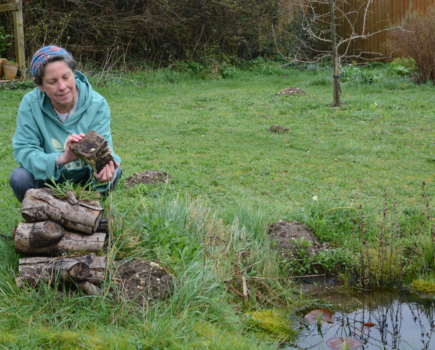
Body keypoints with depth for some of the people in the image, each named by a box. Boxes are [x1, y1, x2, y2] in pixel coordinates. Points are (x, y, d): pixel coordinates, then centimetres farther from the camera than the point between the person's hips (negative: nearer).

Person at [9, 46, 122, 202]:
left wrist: (101, 173, -52)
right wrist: (60, 159, -45)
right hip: (48, 177, 0)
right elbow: (23, 150, -25)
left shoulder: (97, 104, -18)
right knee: (20, 178, -31)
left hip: (83, 176, 1)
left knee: (114, 172, -29)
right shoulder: (30, 104, -19)